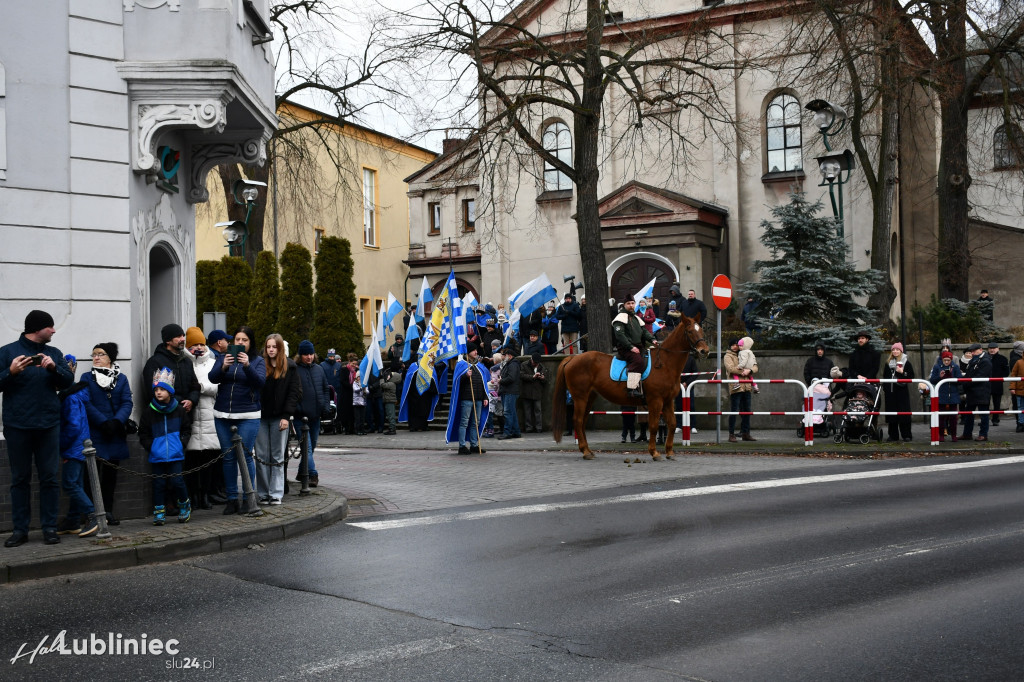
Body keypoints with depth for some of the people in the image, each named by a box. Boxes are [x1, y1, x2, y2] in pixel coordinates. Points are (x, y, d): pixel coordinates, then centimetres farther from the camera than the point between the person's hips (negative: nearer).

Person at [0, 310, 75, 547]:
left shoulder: (54, 353, 11)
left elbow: (68, 381, 3)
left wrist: (53, 368, -15)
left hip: (48, 426, 2)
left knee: (49, 477, 2)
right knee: (20, 479, 4)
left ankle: (49, 527, 8)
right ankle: (20, 529, 9)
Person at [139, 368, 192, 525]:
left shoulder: (179, 410, 2)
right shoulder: (148, 412, 1)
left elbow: (187, 429, 11)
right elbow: (143, 434, 5)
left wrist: (181, 443, -2)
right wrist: (151, 447, -7)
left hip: (175, 454, -1)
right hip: (157, 456, 1)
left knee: (177, 481, -3)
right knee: (158, 483, 4)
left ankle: (185, 504, 21)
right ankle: (158, 512, 14)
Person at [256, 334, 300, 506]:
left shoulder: (289, 366, 4)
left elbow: (295, 392, 0)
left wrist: (286, 416, -8)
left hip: (279, 417, -1)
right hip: (261, 416, 1)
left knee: (278, 457, 2)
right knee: (262, 457, 2)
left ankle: (276, 494, 6)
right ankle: (263, 493, 8)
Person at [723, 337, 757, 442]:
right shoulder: (728, 356, 5)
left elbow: (755, 367, 11)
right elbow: (731, 368, -13)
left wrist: (749, 370, -10)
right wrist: (743, 372, -12)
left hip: (746, 387, 6)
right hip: (735, 387, -6)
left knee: (746, 410, 9)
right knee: (734, 411, -6)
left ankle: (746, 433, 16)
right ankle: (731, 434, -2)